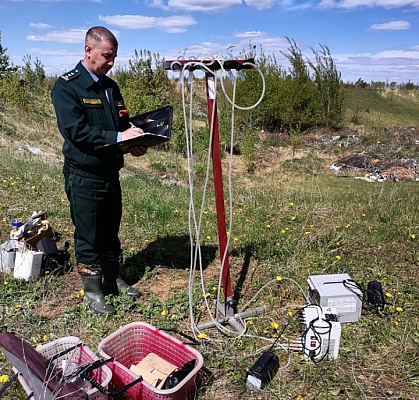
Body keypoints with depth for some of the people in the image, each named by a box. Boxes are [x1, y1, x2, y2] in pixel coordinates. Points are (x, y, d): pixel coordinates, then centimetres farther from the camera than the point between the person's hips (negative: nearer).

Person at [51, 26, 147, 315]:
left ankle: (114, 281, 34)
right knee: (89, 237, 6)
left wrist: (134, 143, -5)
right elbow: (75, 130, -21)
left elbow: (122, 123, 17)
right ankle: (93, 291, 23)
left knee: (111, 233, 18)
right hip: (84, 177, -7)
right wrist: (118, 137, -26)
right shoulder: (66, 86, -11)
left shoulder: (111, 86, 11)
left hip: (111, 173, 7)